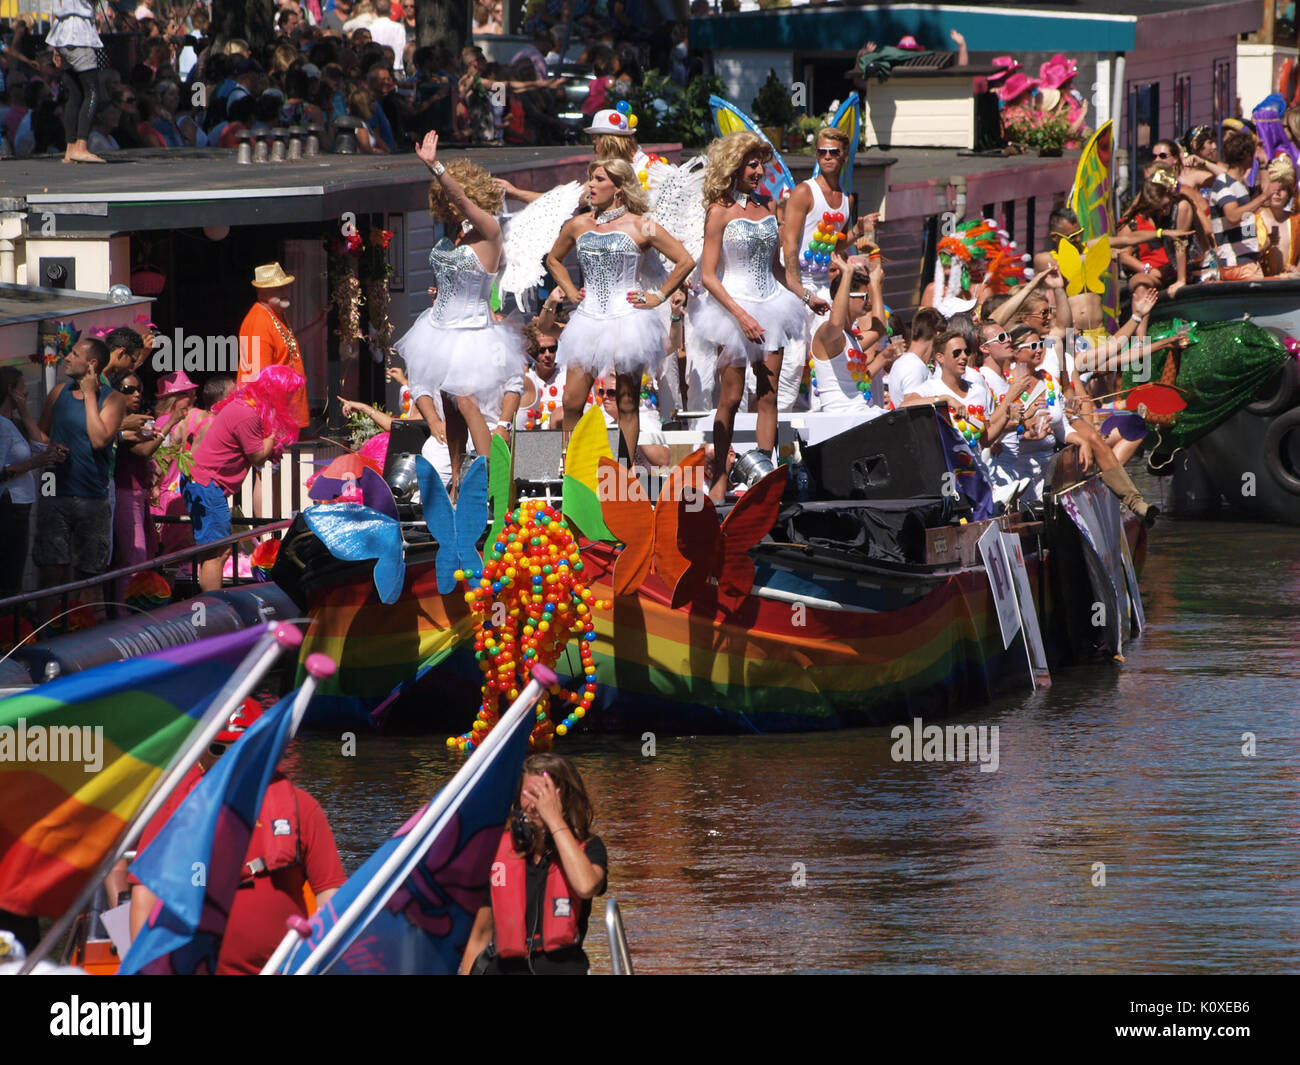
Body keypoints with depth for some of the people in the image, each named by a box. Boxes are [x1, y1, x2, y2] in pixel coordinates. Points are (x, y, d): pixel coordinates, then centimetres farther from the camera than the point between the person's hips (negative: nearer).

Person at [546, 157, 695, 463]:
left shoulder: (639, 228, -3)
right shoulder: (578, 226, 9)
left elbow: (685, 261, 0)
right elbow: (553, 259, 28)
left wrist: (658, 297, -1)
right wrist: (570, 291, 14)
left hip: (626, 320, -3)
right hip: (588, 320, 3)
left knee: (627, 403, 2)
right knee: (572, 402, -5)